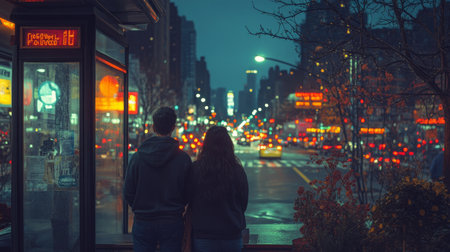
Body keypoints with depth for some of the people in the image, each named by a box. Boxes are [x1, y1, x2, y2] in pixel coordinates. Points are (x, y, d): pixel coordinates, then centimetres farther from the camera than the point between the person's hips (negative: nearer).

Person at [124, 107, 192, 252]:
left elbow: (128, 192, 0)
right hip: (172, 223, 0)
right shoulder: (183, 158, -7)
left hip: (143, 222, 1)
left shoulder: (138, 156, -5)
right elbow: (188, 194, 0)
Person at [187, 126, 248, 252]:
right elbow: (244, 204, 3)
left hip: (202, 235, 0)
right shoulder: (238, 170, -9)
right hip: (232, 236, 1)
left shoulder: (195, 169, -10)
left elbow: (189, 200, 2)